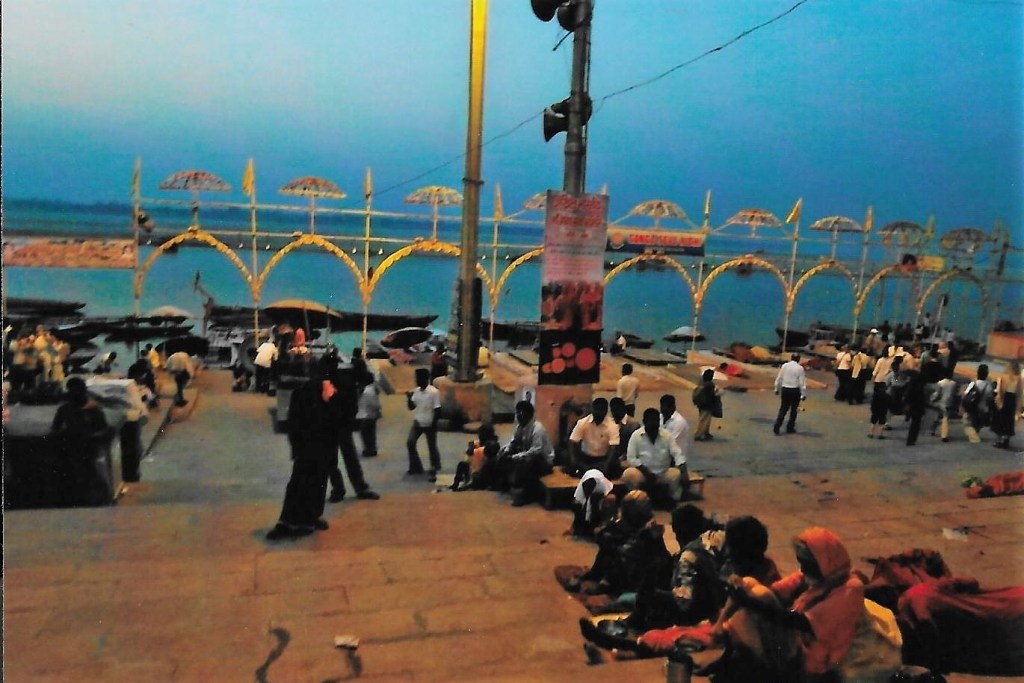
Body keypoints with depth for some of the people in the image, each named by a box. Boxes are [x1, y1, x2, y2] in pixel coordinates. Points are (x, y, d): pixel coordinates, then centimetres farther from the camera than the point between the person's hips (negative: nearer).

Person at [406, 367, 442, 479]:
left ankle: (434, 471, 18)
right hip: (417, 423, 6)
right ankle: (415, 467, 14)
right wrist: (409, 398, -11)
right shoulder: (416, 391, 2)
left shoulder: (434, 392, -18)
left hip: (429, 424, -6)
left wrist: (434, 425, -17)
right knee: (410, 443, -1)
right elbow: (411, 407, 6)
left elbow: (437, 410, -17)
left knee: (432, 447, 5)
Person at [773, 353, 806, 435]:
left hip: (785, 389, 2)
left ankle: (776, 428, -2)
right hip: (795, 390, -2)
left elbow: (779, 378, 4)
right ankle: (790, 428, 21)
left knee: (783, 409, 9)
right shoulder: (800, 368, -8)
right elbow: (802, 382, -8)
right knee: (793, 410, 15)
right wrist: (803, 394, -1)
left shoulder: (785, 366, 0)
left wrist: (777, 389, 15)